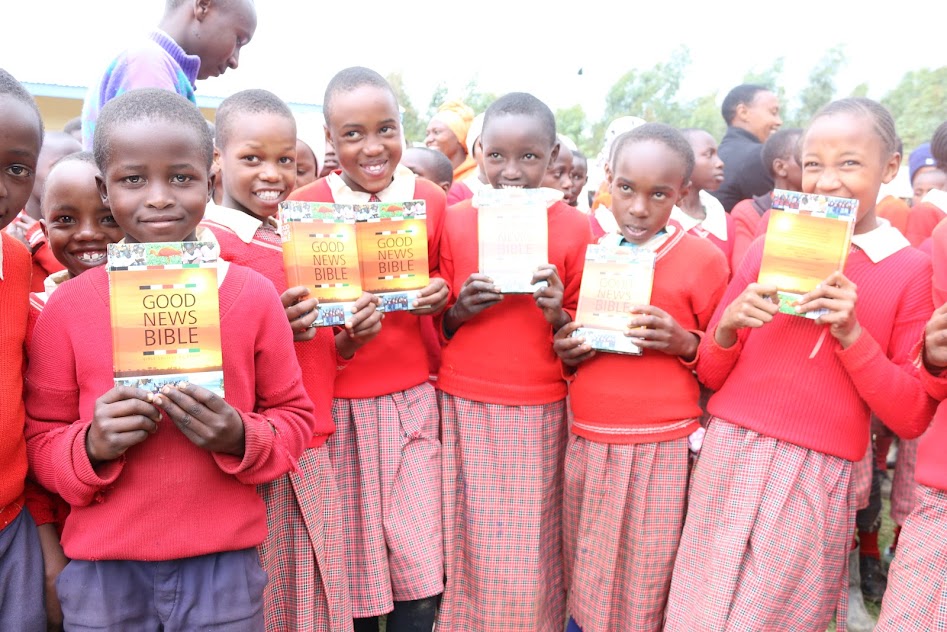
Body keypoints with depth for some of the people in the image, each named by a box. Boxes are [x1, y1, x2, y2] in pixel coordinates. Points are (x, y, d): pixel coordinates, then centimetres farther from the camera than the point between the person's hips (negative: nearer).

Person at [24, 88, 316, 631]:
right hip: (103, 572, 1)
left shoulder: (253, 295, -4)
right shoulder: (68, 305, -2)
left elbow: (295, 418, 3)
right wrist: (91, 447, -16)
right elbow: (39, 438, 4)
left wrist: (240, 438, -17)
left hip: (225, 566, 0)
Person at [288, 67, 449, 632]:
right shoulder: (305, 205, -4)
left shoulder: (429, 200, 2)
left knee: (421, 577, 4)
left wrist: (439, 295, -6)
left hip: (411, 401, 2)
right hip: (335, 403, -1)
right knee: (349, 564, 8)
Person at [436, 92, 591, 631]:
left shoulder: (576, 227, -1)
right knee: (466, 552, 6)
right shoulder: (457, 220, 5)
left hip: (540, 412, -1)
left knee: (528, 565, 3)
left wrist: (558, 316, -15)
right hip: (462, 405, 2)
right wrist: (460, 309, -9)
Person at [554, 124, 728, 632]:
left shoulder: (702, 257, -6)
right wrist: (564, 351, -1)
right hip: (586, 442, 5)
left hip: (661, 447, -4)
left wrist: (686, 344, -18)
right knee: (583, 588, 15)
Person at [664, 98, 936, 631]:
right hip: (731, 456, 2)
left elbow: (913, 417, -4)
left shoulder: (910, 270, -1)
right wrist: (728, 325, -12)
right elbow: (710, 374, 8)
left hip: (819, 476, -2)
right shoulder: (769, 247, 4)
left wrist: (850, 333, -16)